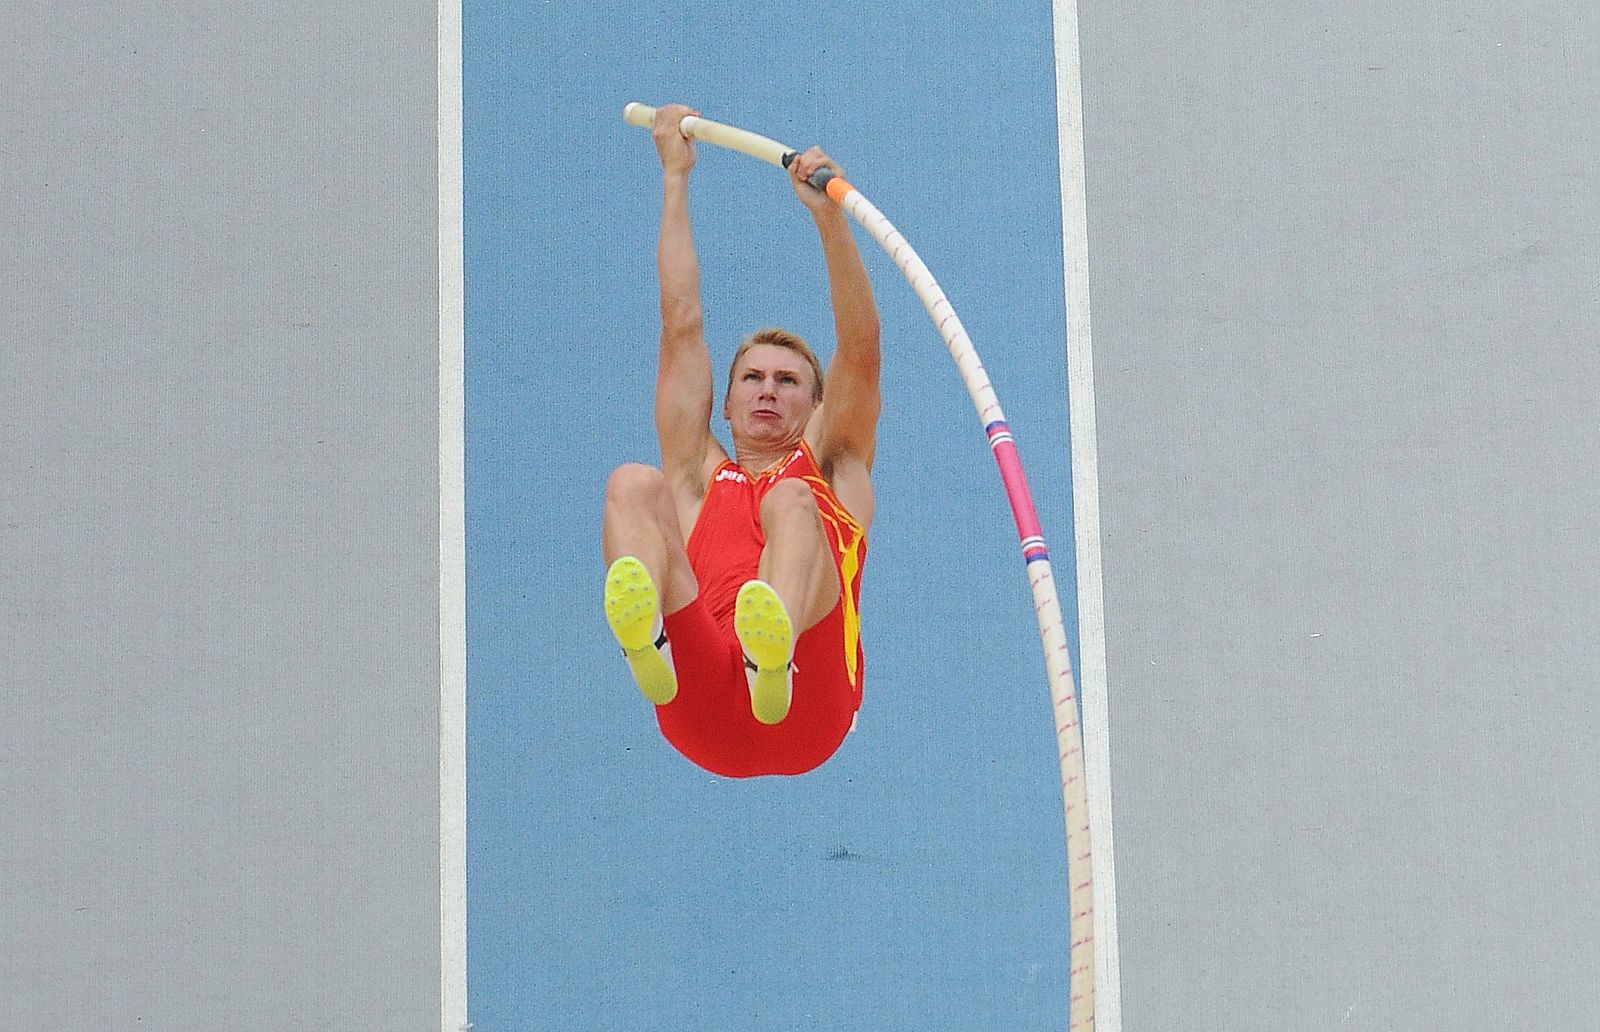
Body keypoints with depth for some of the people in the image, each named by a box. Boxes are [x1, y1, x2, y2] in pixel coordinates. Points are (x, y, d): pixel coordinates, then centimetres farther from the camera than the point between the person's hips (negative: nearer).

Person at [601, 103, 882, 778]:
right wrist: (675, 177, 34)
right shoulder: (699, 476, 33)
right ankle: (643, 638, -48)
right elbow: (682, 325, 32)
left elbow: (860, 348, 15)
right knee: (634, 484, -13)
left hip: (806, 718, -1)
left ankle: (776, 651, -59)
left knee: (790, 500, -24)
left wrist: (828, 213, 3)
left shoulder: (833, 468, 31)